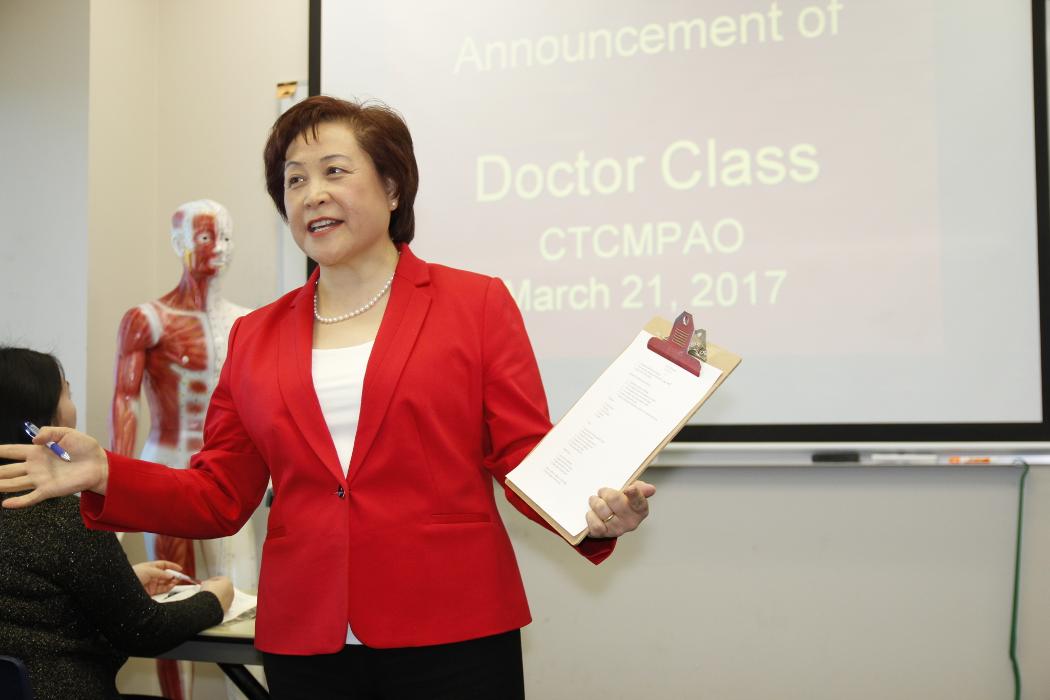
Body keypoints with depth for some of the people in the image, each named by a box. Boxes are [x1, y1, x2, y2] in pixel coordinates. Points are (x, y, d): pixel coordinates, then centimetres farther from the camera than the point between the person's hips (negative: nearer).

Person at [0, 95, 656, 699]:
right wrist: (104, 474, -2)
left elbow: (528, 458, -2)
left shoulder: (477, 303, 1)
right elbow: (221, 496, 11)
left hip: (452, 633, -2)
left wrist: (594, 514, -21)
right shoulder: (255, 337, 10)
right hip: (304, 642, 3)